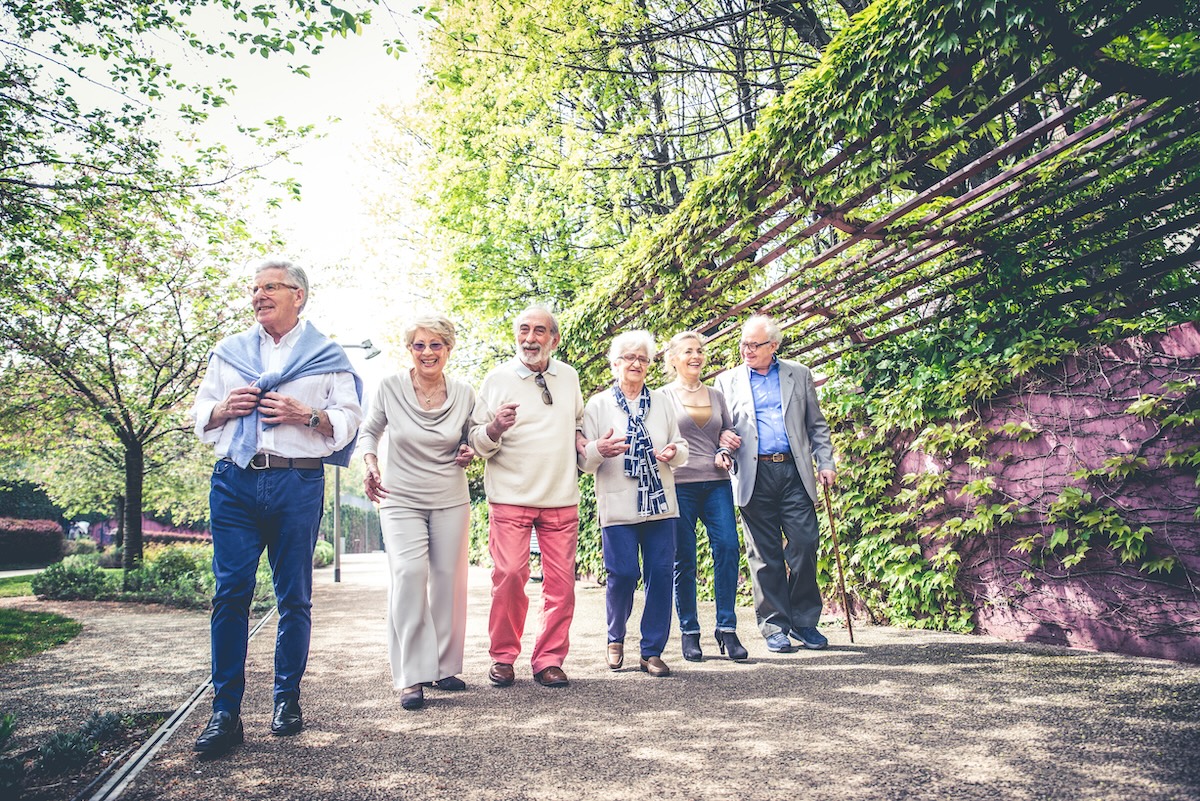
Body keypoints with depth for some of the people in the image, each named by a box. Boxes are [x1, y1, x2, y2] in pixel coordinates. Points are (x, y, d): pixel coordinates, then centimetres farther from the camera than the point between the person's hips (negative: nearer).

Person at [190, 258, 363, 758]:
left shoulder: (326, 356, 10)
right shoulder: (229, 352, 19)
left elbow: (349, 418, 4)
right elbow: (201, 412, 20)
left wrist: (306, 416, -12)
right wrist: (225, 407, -1)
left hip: (298, 484, -2)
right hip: (235, 482, 2)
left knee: (294, 596, 4)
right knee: (230, 592, -4)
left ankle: (287, 698, 17)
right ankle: (225, 711, 2)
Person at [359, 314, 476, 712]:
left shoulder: (464, 393, 0)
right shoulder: (390, 387, -5)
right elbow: (370, 431, 9)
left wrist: (469, 452, -6)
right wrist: (371, 466, -8)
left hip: (450, 500, 2)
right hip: (400, 500, -2)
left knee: (449, 579, 4)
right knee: (408, 574, -18)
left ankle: (445, 666, 22)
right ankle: (412, 677, -10)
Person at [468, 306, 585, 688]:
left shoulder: (569, 377, 12)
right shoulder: (496, 379, 1)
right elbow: (476, 439, -1)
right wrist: (494, 429, -22)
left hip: (561, 498, 3)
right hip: (510, 497, -3)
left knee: (561, 581, 2)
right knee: (509, 576, -7)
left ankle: (549, 660, 14)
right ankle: (503, 657, 10)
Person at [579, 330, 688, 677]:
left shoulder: (662, 402, 14)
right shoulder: (597, 405, 5)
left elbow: (682, 447, 16)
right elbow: (583, 460, 1)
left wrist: (674, 452, -8)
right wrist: (599, 450, -21)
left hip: (660, 504, 3)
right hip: (618, 506, -3)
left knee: (661, 573, -1)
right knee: (623, 574, -6)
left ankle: (652, 651, 12)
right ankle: (616, 640, 21)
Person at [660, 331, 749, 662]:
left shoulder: (716, 396, 16)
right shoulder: (663, 396, 5)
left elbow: (731, 434, 22)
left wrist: (725, 454, 3)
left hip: (717, 483, 3)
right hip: (679, 484, -3)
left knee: (728, 548, -9)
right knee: (684, 560, 0)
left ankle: (727, 628, 0)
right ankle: (689, 632, 12)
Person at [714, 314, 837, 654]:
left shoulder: (798, 374, 13)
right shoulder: (727, 381, 12)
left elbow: (816, 425, 14)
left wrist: (826, 463, 4)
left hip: (794, 471, 1)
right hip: (754, 476, 0)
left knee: (805, 545, -4)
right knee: (765, 554, 3)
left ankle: (804, 622, 12)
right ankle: (774, 626, 13)